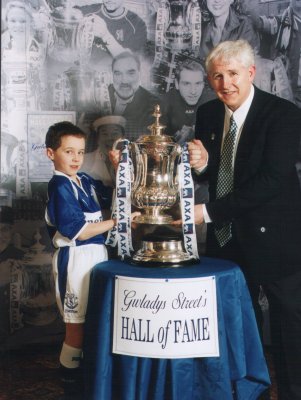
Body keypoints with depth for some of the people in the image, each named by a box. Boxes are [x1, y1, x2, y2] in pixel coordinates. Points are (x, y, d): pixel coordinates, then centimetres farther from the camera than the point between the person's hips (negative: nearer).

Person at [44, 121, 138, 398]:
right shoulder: (60, 186, -15)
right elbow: (77, 231, -20)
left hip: (95, 256, 8)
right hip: (75, 260, -8)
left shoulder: (85, 181, 9)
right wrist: (117, 221, -17)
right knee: (77, 329, 1)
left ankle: (86, 375, 33)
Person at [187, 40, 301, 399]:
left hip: (272, 235, -5)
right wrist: (201, 164, -15)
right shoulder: (207, 114, 2)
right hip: (226, 235, 6)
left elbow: (271, 180, -26)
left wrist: (209, 211, -28)